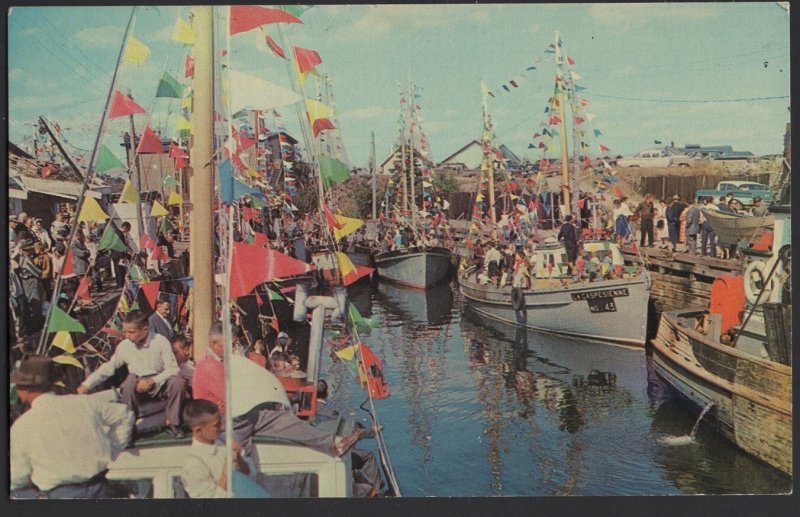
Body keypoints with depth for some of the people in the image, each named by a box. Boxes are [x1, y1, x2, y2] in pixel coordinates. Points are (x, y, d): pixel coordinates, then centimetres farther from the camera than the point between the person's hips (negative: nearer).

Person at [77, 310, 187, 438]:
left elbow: (173, 368, -12)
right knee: (128, 386, -35)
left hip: (159, 383, -1)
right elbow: (108, 368, 8)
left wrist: (152, 381, -25)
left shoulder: (160, 341, -10)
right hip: (137, 385, 1)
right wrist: (86, 385, 3)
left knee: (178, 382, -31)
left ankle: (172, 423, -11)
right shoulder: (124, 346, -2)